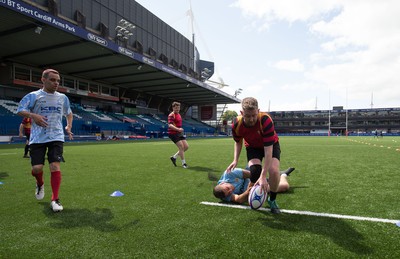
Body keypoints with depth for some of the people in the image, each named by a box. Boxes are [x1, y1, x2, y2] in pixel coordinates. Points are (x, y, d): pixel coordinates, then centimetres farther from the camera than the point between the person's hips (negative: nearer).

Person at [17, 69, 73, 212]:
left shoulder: (63, 97, 9)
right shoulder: (33, 96, 0)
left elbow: (69, 113, 24)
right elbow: (20, 110, 2)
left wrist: (69, 126, 8)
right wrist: (33, 115, -18)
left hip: (56, 137, 1)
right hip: (38, 138, -1)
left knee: (55, 166, -10)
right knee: (36, 168, -4)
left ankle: (55, 200, 0)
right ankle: (40, 184, 34)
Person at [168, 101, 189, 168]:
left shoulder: (178, 114, 15)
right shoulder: (171, 115, -13)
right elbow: (170, 125, -27)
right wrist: (178, 129, -40)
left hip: (179, 133, 9)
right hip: (173, 133, -9)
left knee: (186, 146, 5)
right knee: (181, 147, -12)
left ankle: (174, 157, 18)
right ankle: (183, 163, 0)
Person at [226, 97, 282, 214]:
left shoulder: (266, 120, -39)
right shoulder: (236, 124, -27)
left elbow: (268, 150, -39)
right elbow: (238, 142, -3)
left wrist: (263, 176, -41)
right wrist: (235, 160, -17)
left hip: (271, 145, -2)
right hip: (252, 146, 2)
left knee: (274, 170, -25)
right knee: (254, 171, -25)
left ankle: (272, 200, 4)